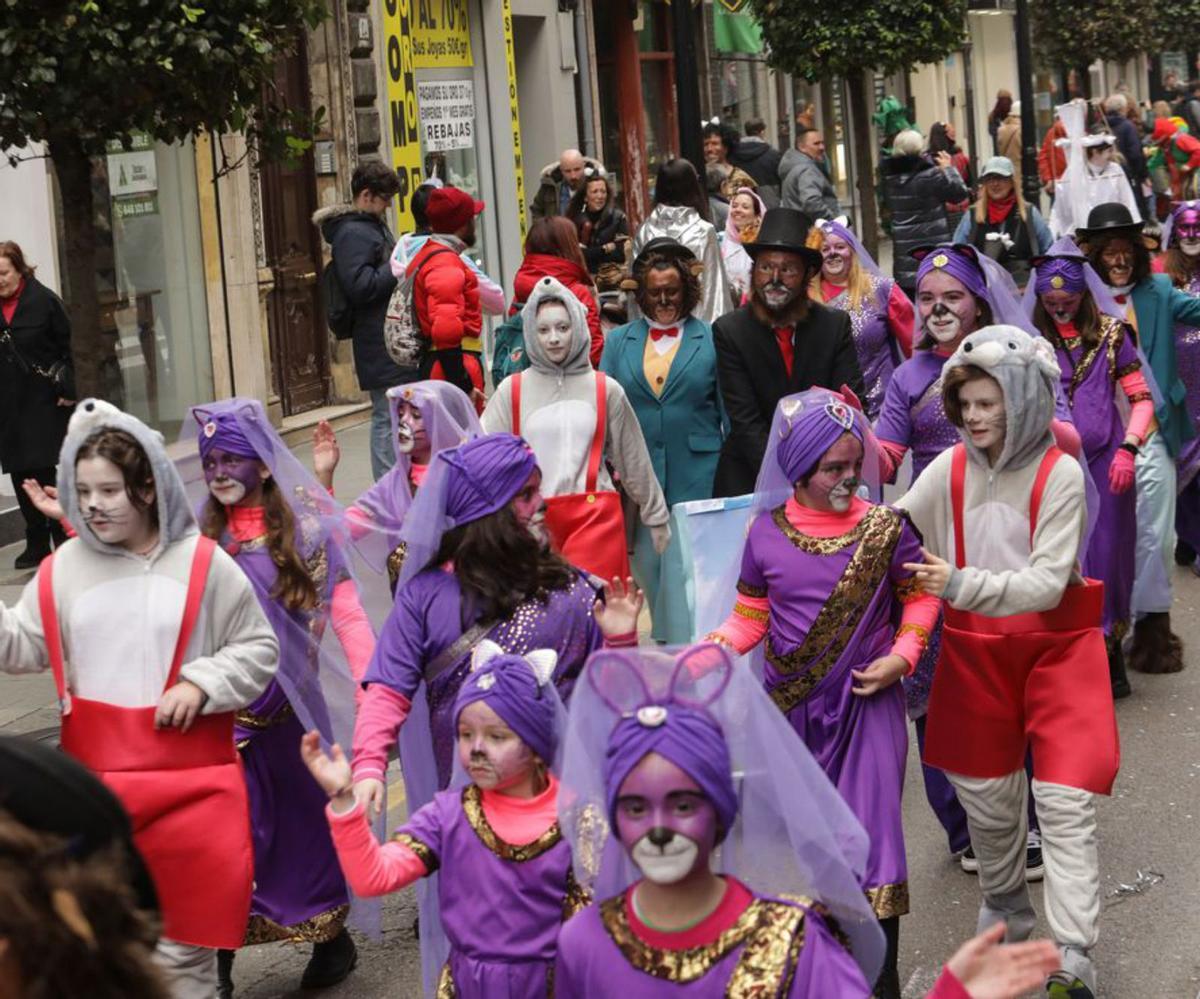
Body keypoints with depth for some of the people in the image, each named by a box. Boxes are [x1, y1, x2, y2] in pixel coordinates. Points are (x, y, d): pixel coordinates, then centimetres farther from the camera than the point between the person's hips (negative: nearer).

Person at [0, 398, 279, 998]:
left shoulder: (202, 563, -1)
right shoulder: (64, 567, 6)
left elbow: (258, 648, 2)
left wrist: (201, 684, -11)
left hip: (187, 779, -2)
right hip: (95, 774, 3)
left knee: (183, 940, 6)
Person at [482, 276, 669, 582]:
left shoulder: (606, 389, 8)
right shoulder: (511, 391, 6)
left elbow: (634, 460, 14)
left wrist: (656, 517, 20)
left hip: (595, 516, -1)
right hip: (533, 519, 1)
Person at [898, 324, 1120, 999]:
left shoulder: (1061, 475, -14)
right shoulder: (950, 469, -3)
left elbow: (1047, 583, -21)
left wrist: (961, 584, -31)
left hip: (1055, 647, -4)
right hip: (976, 652, 4)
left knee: (1067, 802, -11)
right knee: (986, 796, 14)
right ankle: (1006, 914, 37)